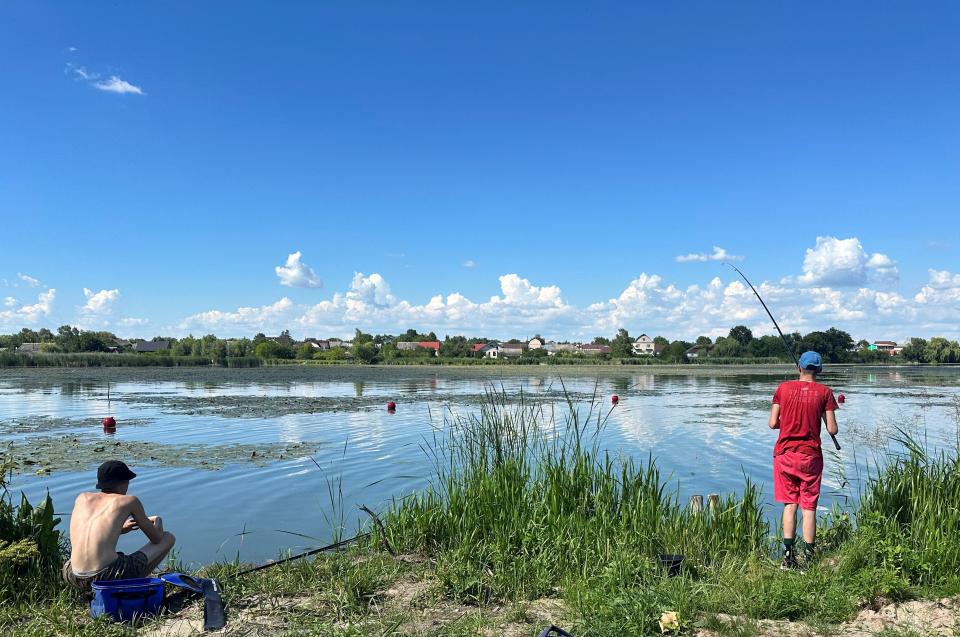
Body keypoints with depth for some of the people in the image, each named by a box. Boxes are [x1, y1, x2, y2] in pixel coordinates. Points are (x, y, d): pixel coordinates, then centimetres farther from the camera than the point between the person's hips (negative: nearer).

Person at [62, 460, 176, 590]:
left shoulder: (82, 498, 15)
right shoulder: (130, 501, 3)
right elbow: (157, 538, 12)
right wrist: (157, 521, 33)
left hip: (75, 578, 6)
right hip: (109, 577, -5)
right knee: (168, 538, 14)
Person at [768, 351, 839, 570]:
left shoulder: (783, 388, -1)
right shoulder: (824, 392, -3)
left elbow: (772, 423, -2)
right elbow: (832, 430, -5)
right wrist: (818, 417, 14)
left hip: (785, 454, 1)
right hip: (811, 455, -1)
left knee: (789, 504, 9)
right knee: (809, 507, 6)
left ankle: (788, 556, 4)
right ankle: (808, 558, 9)